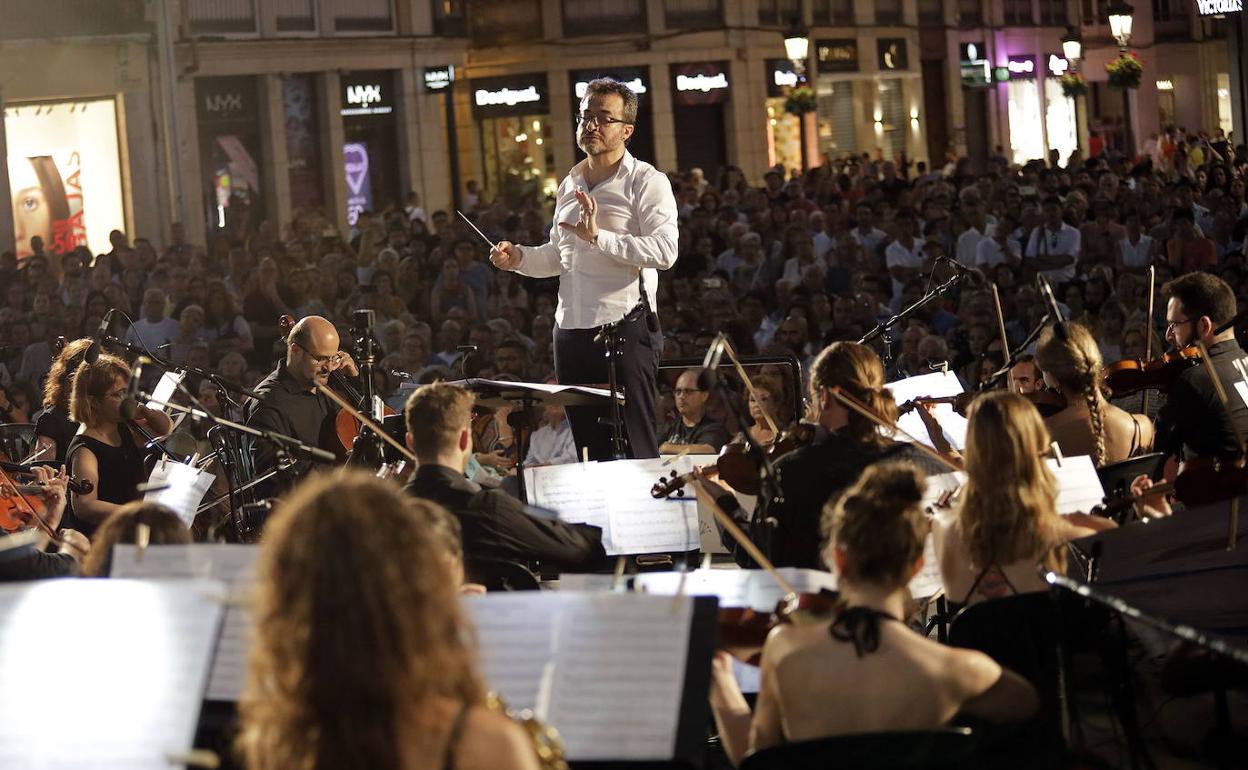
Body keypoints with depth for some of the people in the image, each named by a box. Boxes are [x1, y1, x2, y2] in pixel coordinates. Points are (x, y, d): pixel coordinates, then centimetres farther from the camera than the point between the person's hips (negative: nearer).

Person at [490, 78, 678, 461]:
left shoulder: (646, 181, -6)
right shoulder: (570, 184, 18)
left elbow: (665, 251, -20)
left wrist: (598, 236, -24)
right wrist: (519, 258, 10)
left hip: (625, 328, -7)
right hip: (571, 329, 7)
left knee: (635, 448, -7)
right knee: (589, 447, 12)